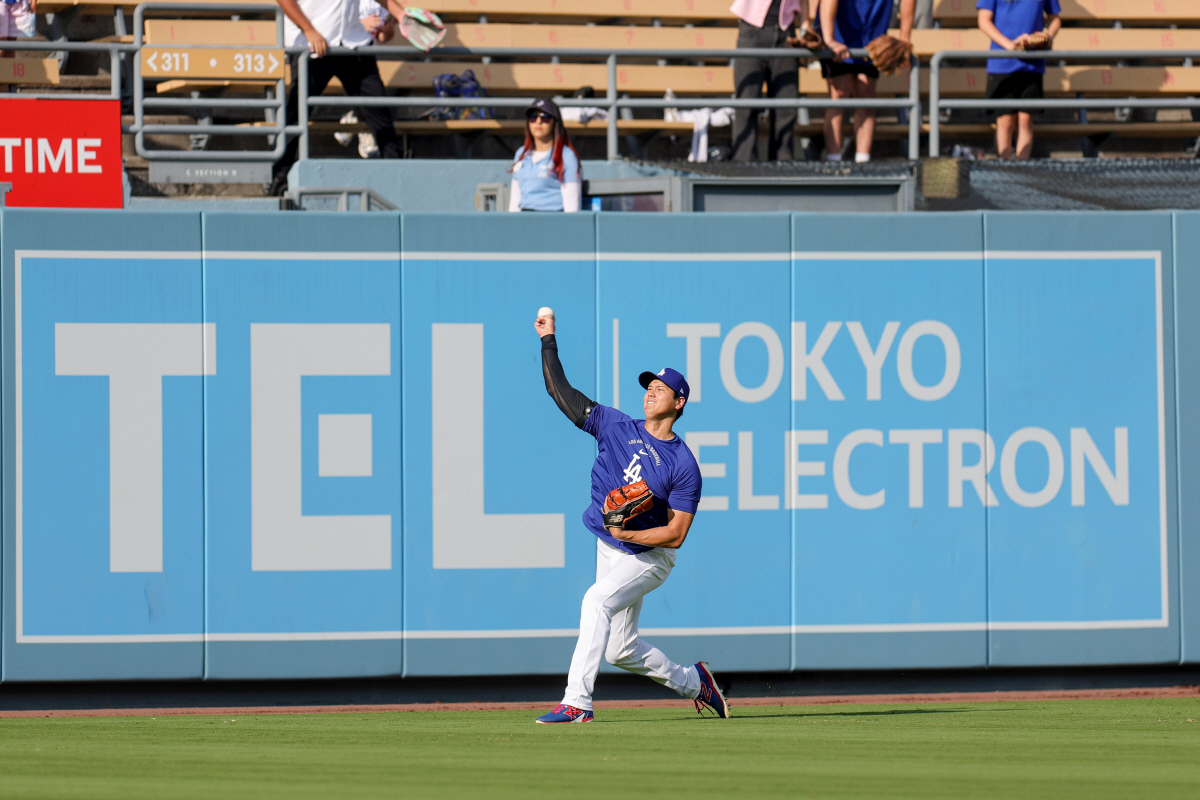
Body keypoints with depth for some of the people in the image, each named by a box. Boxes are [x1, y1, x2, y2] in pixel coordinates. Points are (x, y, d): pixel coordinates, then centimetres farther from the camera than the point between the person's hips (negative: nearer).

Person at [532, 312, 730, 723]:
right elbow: (562, 392, 3)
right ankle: (691, 681, 36)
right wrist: (549, 340, -1)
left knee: (597, 599, -30)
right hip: (609, 550, 6)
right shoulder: (617, 427, 2)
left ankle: (577, 701, -36)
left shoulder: (683, 466, -12)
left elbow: (676, 534, -16)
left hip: (649, 557, -6)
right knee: (621, 650, 12)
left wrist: (629, 534, -28)